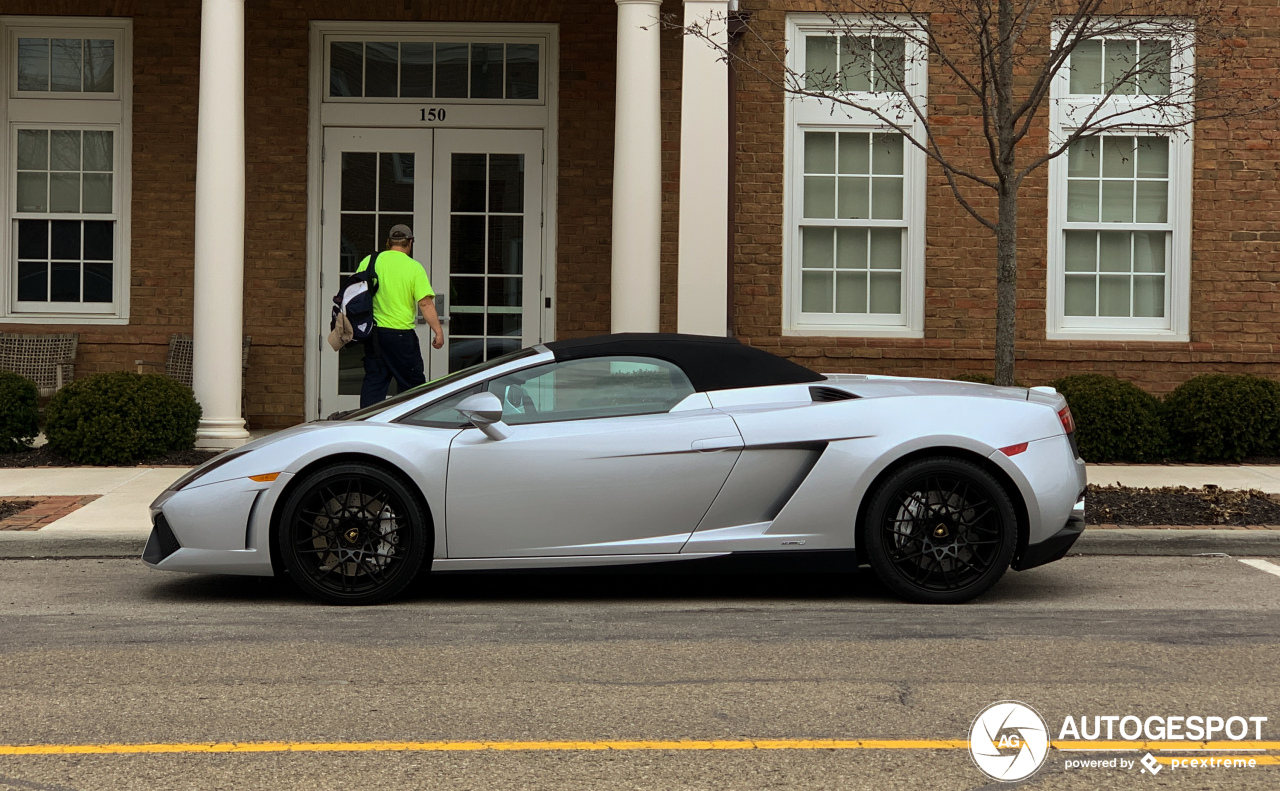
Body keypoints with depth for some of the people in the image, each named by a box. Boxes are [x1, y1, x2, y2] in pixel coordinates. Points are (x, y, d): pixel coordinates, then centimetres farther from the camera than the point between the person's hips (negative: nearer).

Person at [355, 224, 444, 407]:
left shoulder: (368, 261, 4)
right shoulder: (414, 268, -6)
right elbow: (425, 303, -12)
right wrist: (438, 331, -9)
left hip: (373, 333, 4)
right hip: (401, 333, -4)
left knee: (373, 381, 8)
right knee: (412, 384, 6)